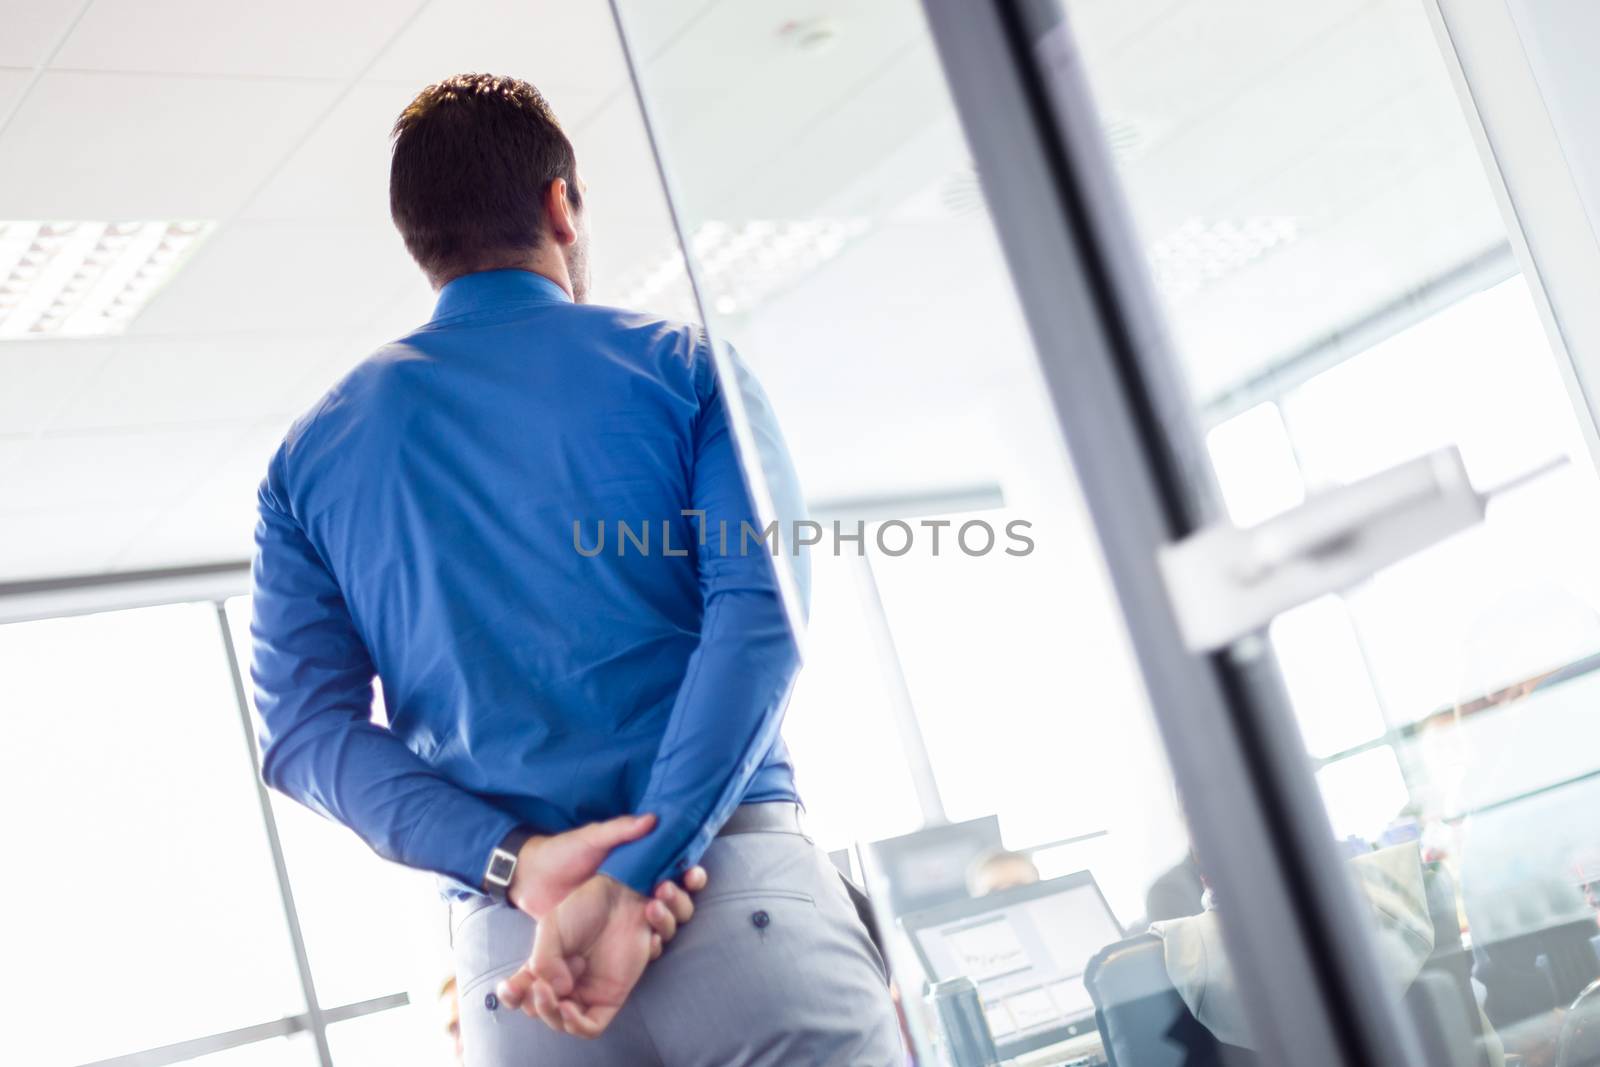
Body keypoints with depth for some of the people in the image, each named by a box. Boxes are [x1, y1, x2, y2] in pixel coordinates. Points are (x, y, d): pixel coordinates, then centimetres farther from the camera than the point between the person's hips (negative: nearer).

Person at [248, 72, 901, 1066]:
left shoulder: (309, 455, 14)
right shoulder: (682, 363, 6)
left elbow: (302, 731, 4)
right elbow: (760, 612, -9)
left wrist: (516, 862, -6)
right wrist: (636, 874, -15)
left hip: (506, 946, 3)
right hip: (743, 892, -3)